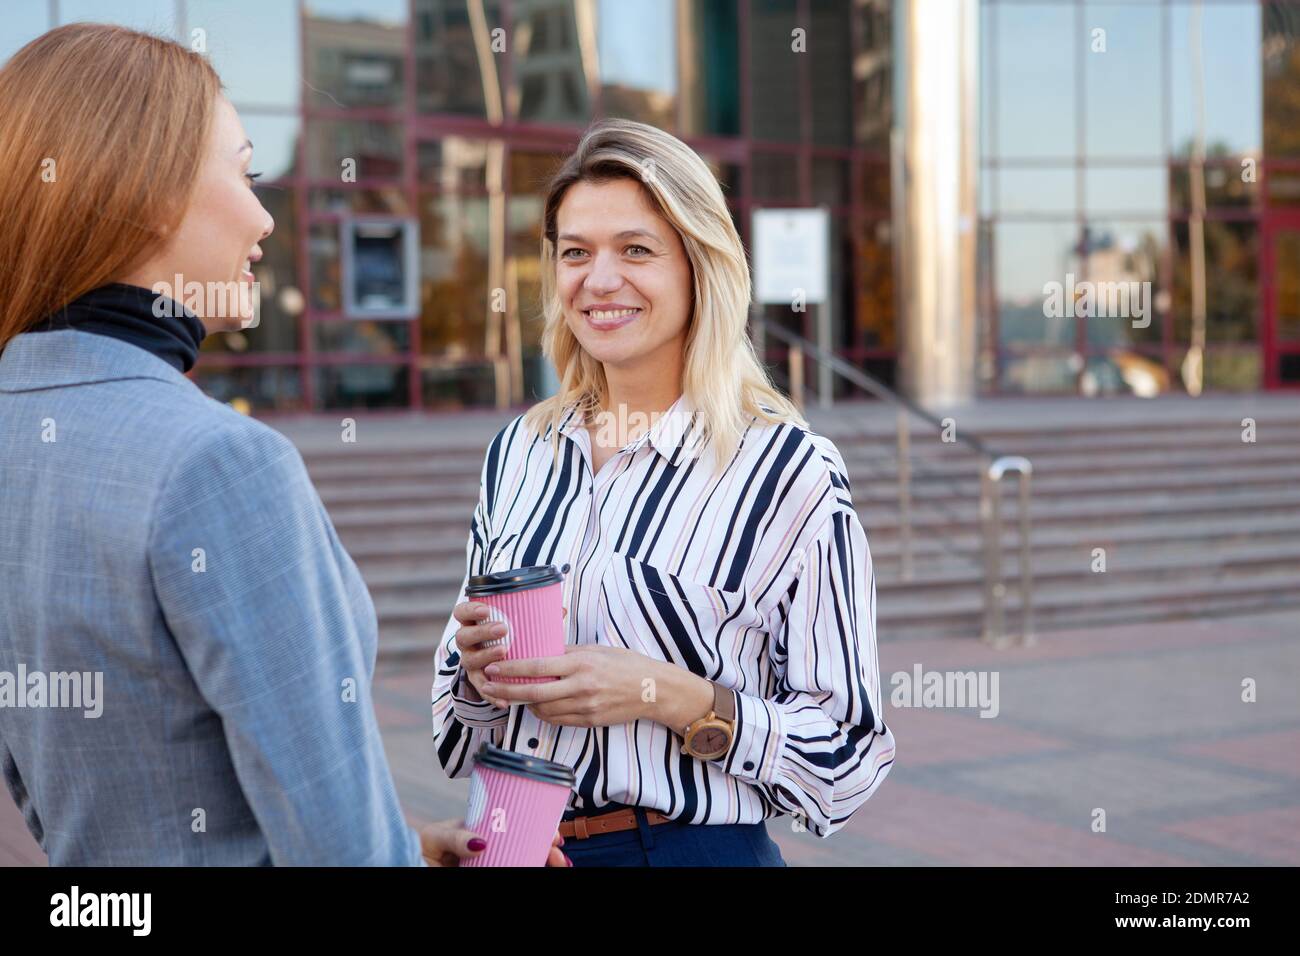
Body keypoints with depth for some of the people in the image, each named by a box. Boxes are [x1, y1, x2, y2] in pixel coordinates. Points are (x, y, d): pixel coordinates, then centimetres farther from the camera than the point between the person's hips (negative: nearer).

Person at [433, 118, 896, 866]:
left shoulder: (789, 468, -14)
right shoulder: (518, 453, 1)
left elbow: (848, 753, -12)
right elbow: (460, 731, 12)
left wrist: (672, 697, -23)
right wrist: (477, 665, -9)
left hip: (696, 847, -4)